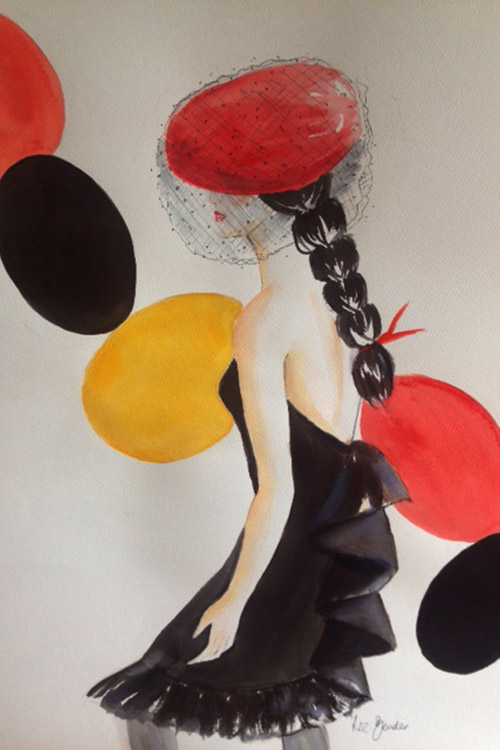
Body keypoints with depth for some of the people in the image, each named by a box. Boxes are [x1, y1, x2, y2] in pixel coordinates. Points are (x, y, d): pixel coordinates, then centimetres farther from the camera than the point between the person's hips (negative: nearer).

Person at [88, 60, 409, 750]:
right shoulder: (335, 287, -1)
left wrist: (235, 599, -13)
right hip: (347, 530, 8)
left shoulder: (265, 319, -26)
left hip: (298, 544, -8)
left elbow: (278, 487, -23)